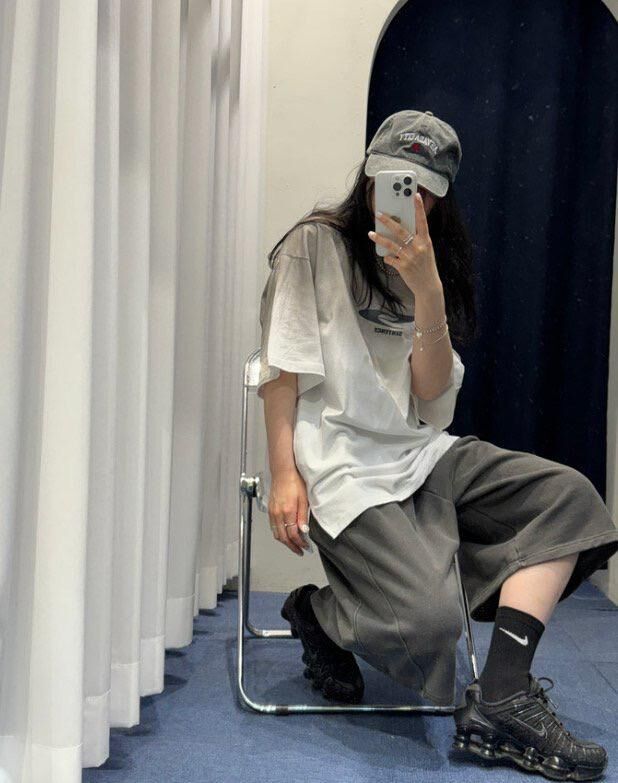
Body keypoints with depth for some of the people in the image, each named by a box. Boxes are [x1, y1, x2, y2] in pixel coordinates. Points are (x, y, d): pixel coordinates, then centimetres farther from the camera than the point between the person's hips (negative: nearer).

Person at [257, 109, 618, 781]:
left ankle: (499, 705, -18)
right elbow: (283, 367, -4)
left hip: (418, 453, 7)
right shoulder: (316, 244, 2)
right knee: (429, 618, -26)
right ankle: (314, 610, 8)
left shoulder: (434, 269, 17)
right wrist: (285, 475, -14)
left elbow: (432, 397, 2)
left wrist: (427, 291, -11)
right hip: (339, 463, -6)